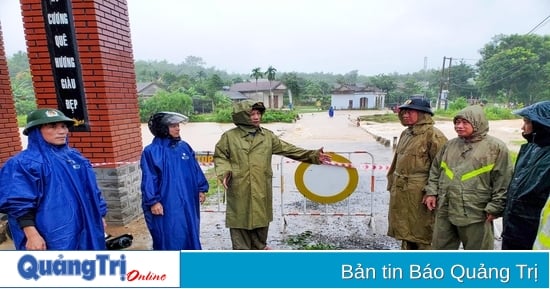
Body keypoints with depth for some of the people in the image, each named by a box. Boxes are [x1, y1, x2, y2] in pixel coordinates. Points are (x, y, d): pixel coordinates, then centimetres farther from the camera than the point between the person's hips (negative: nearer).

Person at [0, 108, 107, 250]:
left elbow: (92, 191, 15)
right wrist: (32, 235, -19)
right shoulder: (24, 162, -9)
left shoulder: (75, 156, 10)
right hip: (53, 236, -7)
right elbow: (19, 204, -14)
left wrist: (100, 216, 16)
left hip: (85, 229, 7)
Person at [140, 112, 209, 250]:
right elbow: (149, 179, -11)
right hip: (166, 204, -5)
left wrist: (202, 189, 11)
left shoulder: (184, 147, 5)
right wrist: (153, 201, -13)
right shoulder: (151, 151, -10)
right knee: (168, 238, 5)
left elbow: (196, 170, 11)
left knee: (190, 235, 19)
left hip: (187, 201, 6)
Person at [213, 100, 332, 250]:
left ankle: (259, 247, 39)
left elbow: (288, 149, 3)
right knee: (240, 219, 6)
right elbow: (220, 157, 5)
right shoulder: (229, 136, -4)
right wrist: (224, 172, -15)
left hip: (261, 188, 3)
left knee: (261, 216, 17)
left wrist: (313, 155, -3)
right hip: (239, 188, -3)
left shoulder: (267, 135, 4)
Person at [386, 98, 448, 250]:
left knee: (422, 232, 4)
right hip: (400, 192, 8)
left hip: (420, 194, -8)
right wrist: (392, 183, 19)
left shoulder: (433, 135, -13)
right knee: (404, 230, 19)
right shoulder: (405, 134, 12)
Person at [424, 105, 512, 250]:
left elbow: (502, 182, -7)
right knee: (441, 248, 17)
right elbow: (435, 170, 16)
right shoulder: (450, 145, 10)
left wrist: (494, 208, -10)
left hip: (476, 214, -5)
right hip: (444, 210, 5)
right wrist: (431, 192, 7)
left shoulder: (496, 147, -5)